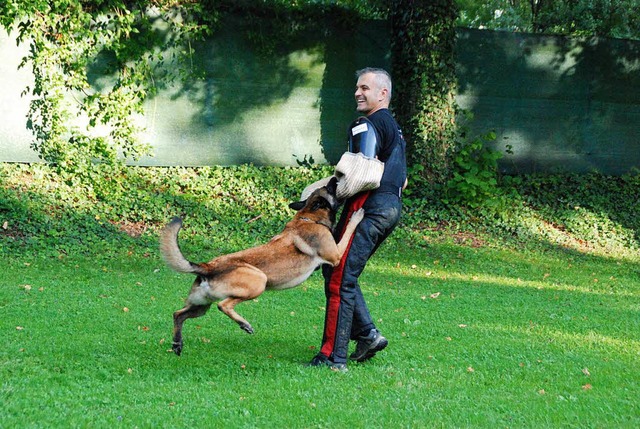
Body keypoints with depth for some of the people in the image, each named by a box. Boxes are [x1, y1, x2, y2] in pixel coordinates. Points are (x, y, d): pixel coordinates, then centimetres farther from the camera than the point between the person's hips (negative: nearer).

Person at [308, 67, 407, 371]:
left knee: (340, 278, -9)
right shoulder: (394, 127, 24)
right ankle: (367, 334, 11)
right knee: (335, 268, 17)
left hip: (369, 206, -10)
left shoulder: (368, 125, -8)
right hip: (391, 207, 10)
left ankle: (333, 356, -11)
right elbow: (402, 180, 26)